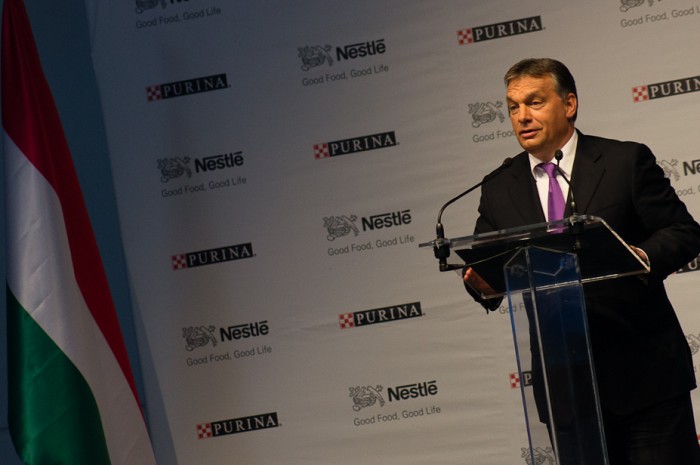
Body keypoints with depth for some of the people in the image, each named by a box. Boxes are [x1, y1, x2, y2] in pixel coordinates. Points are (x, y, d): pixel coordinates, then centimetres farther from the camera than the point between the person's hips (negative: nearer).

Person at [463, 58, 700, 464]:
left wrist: (644, 258, -22)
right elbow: (485, 271, 9)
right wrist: (481, 282, -15)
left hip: (644, 370, -3)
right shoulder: (498, 191, 9)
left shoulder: (626, 162, -1)